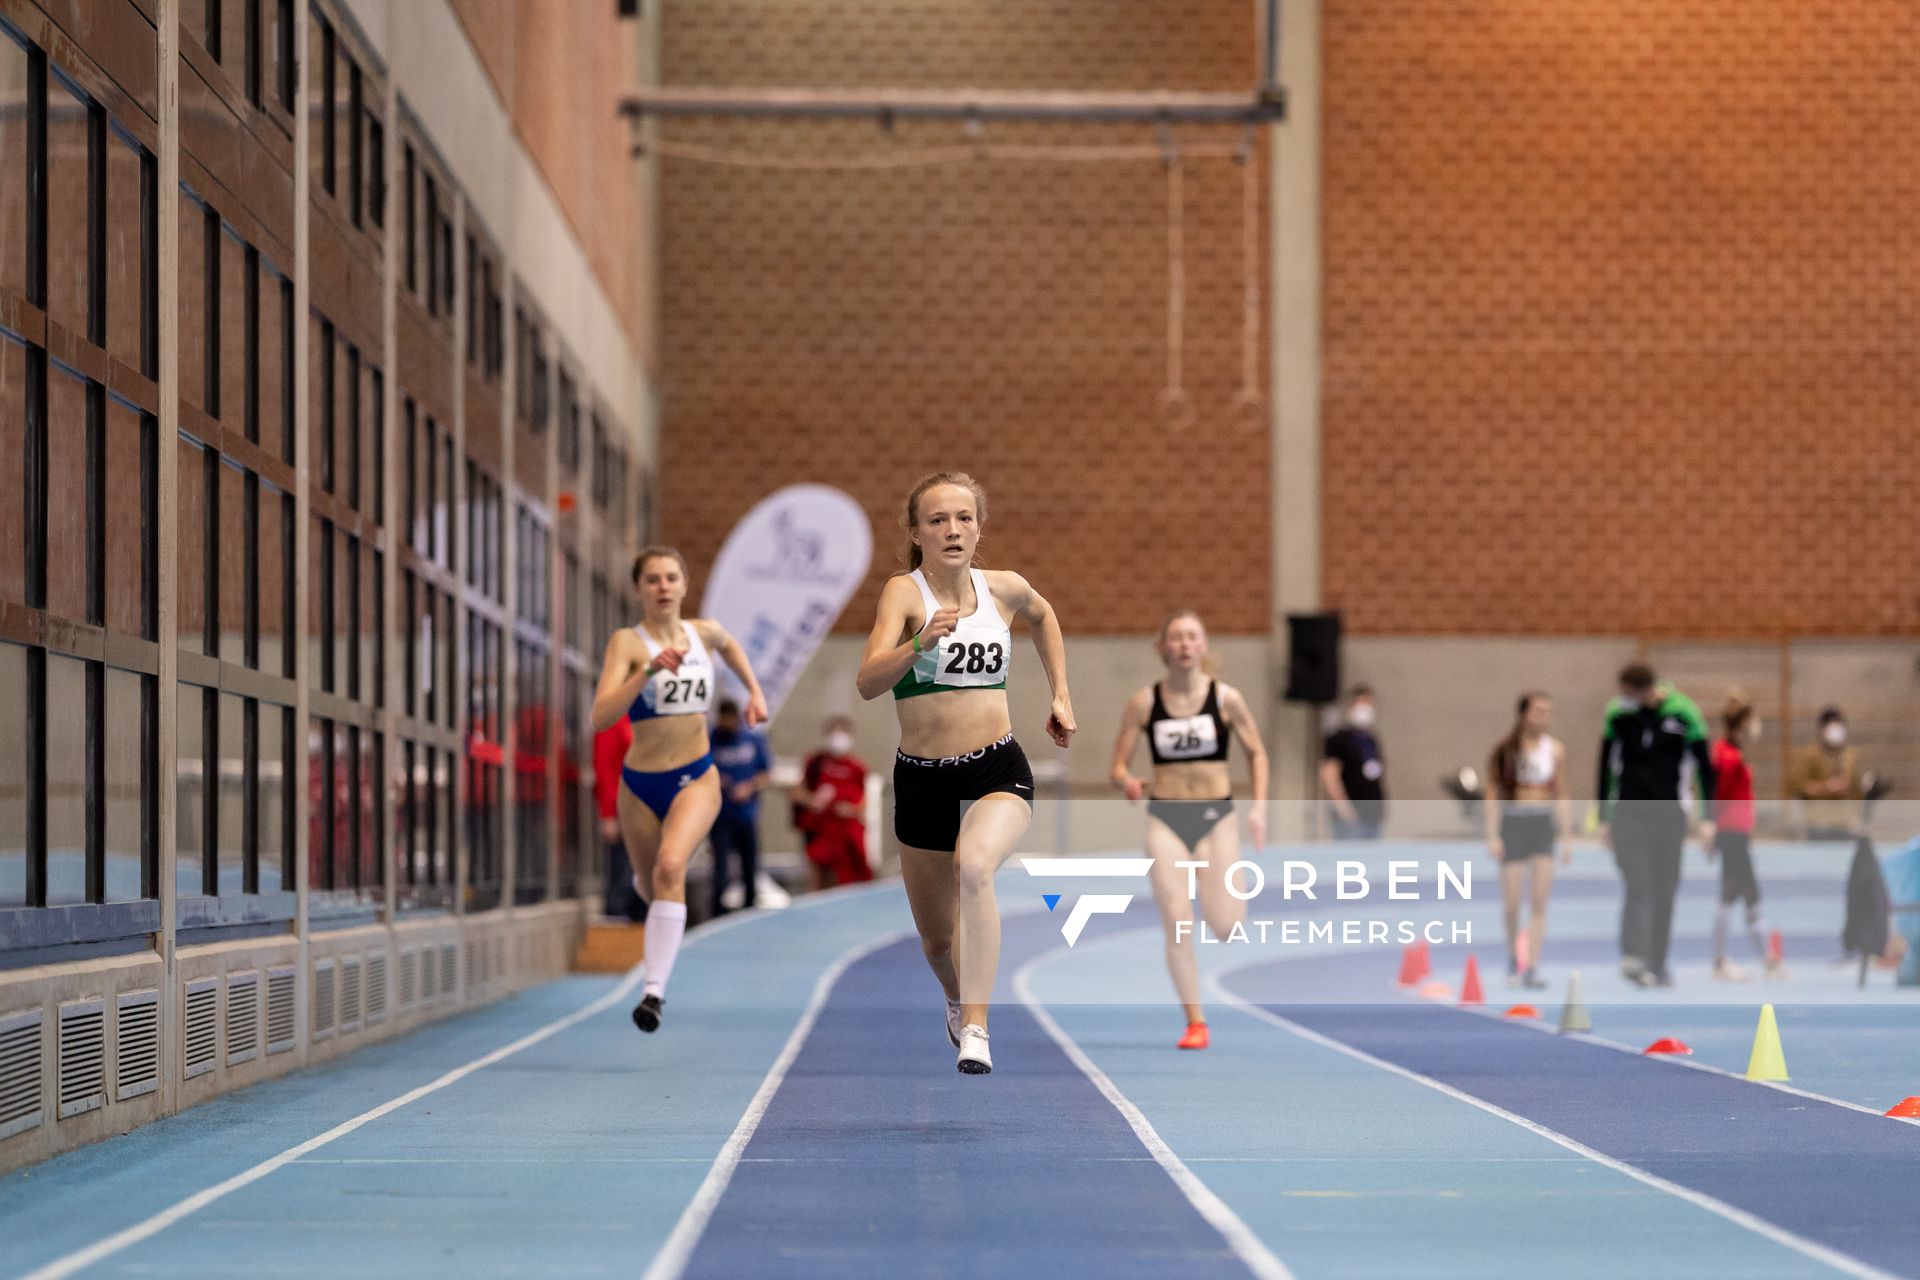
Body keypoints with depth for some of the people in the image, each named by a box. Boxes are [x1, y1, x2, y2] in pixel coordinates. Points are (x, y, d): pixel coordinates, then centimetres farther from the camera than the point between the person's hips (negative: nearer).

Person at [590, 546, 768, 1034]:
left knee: (671, 866, -27)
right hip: (641, 784, 0)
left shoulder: (704, 632, -1)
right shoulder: (627, 642, -13)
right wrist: (650, 669, -35)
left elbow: (730, 646, 27)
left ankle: (655, 987, -29)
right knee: (650, 885, 17)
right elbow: (601, 716, -27)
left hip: (696, 779, 0)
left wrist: (754, 691, 15)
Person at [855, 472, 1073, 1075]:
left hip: (999, 771, 0)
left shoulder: (1005, 589, 1)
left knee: (973, 866, -34)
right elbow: (867, 682, -25)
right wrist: (918, 645, -42)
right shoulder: (904, 591, -10)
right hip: (922, 779, 0)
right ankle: (958, 1000, 50)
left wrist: (1060, 695, 22)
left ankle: (975, 1028, -34)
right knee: (937, 939, 14)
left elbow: (1043, 614, 28)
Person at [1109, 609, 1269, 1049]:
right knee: (1177, 925, -8)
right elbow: (1118, 766, 1)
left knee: (1226, 925, -9)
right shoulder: (1144, 702, -2)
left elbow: (1257, 753, 8)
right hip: (1165, 818, 1)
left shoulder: (1225, 698, -3)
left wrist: (1259, 807, -3)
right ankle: (1195, 1022, 2)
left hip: (1216, 815, 0)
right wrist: (1127, 782, -22)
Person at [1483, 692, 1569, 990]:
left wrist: (1566, 837, 5)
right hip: (1513, 823, -1)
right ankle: (1513, 956, 26)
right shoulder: (1505, 750, -3)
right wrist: (1493, 836, -8)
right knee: (1512, 902, 0)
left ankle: (1532, 968, -8)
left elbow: (1561, 796, 9)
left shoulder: (1555, 750, 3)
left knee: (1539, 901, -8)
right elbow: (1493, 794, -2)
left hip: (1544, 824, 1)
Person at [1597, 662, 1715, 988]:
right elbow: (1606, 767, 9)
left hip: (1670, 818, 0)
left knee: (1665, 893, 5)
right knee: (1638, 887, -14)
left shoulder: (1682, 713, -5)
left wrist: (1707, 818, -2)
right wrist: (1604, 819, 9)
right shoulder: (1617, 714, 0)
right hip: (1629, 815, 0)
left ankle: (1658, 966, 14)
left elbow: (1704, 765, 1)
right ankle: (1633, 957, -23)